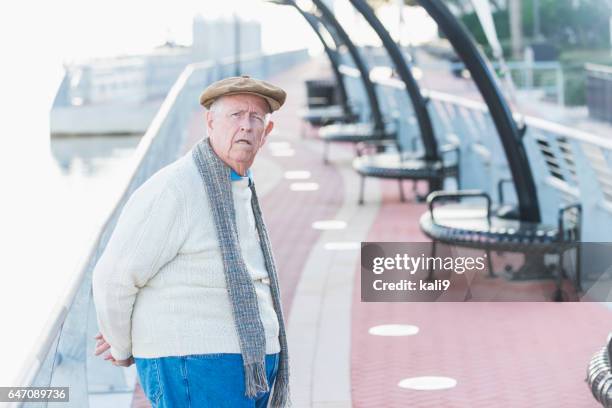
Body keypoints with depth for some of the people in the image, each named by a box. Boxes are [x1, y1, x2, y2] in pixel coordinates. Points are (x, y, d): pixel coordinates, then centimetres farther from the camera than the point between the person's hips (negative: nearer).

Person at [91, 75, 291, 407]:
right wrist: (123, 349, 6)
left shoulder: (238, 191, 15)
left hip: (248, 368, 9)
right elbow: (114, 279, -11)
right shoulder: (174, 188, -15)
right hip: (193, 372, -9)